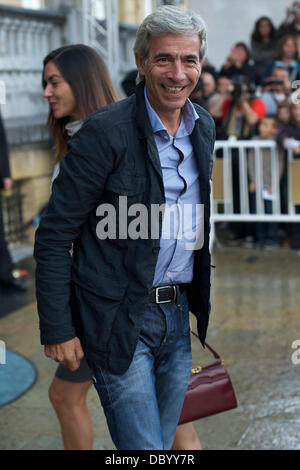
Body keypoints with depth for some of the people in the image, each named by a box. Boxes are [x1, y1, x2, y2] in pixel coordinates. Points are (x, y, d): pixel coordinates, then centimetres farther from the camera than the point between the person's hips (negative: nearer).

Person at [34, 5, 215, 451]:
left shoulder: (204, 127, 5)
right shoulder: (105, 132, -17)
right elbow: (53, 237, -13)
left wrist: (204, 301, 15)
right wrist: (58, 330, -13)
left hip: (178, 314, 7)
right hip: (118, 321, -6)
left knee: (164, 442, 19)